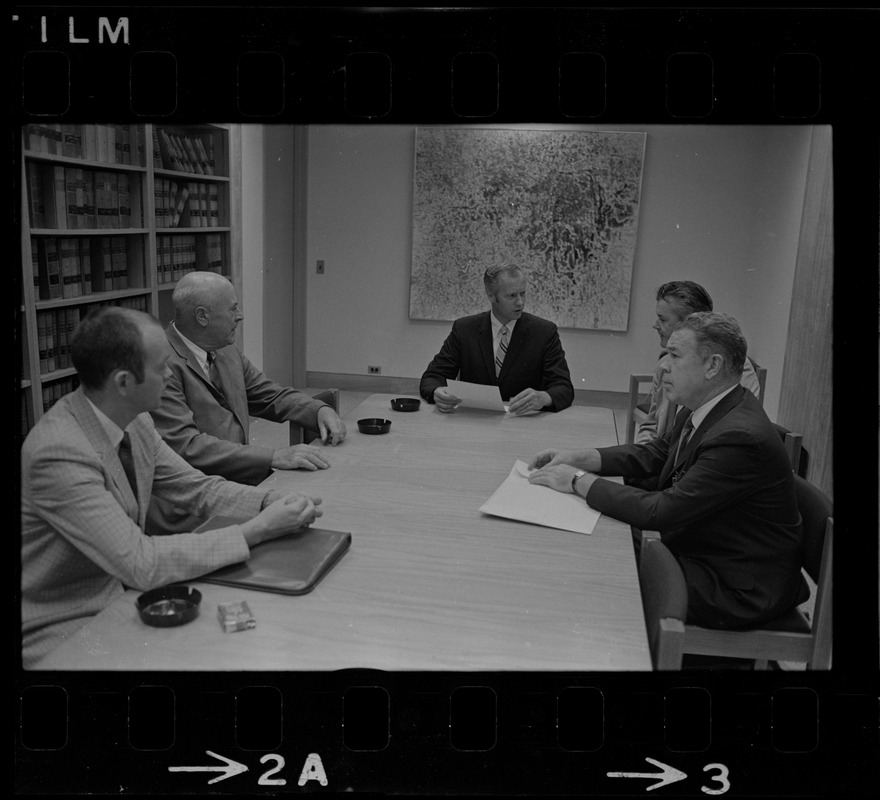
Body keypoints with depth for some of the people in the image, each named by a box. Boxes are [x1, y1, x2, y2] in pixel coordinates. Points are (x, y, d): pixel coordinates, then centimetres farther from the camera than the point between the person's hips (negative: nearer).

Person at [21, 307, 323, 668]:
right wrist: (256, 531, -27)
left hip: (122, 593, 7)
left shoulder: (134, 421, -3)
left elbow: (198, 487, 6)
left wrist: (275, 502, -12)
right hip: (60, 633, -7)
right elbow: (141, 563, -30)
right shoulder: (59, 452, -28)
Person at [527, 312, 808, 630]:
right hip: (698, 551, 8)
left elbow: (662, 512, -31)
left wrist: (580, 481, -22)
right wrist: (578, 458, -3)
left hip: (738, 589, -8)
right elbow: (654, 454, 11)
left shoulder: (740, 437, -31)